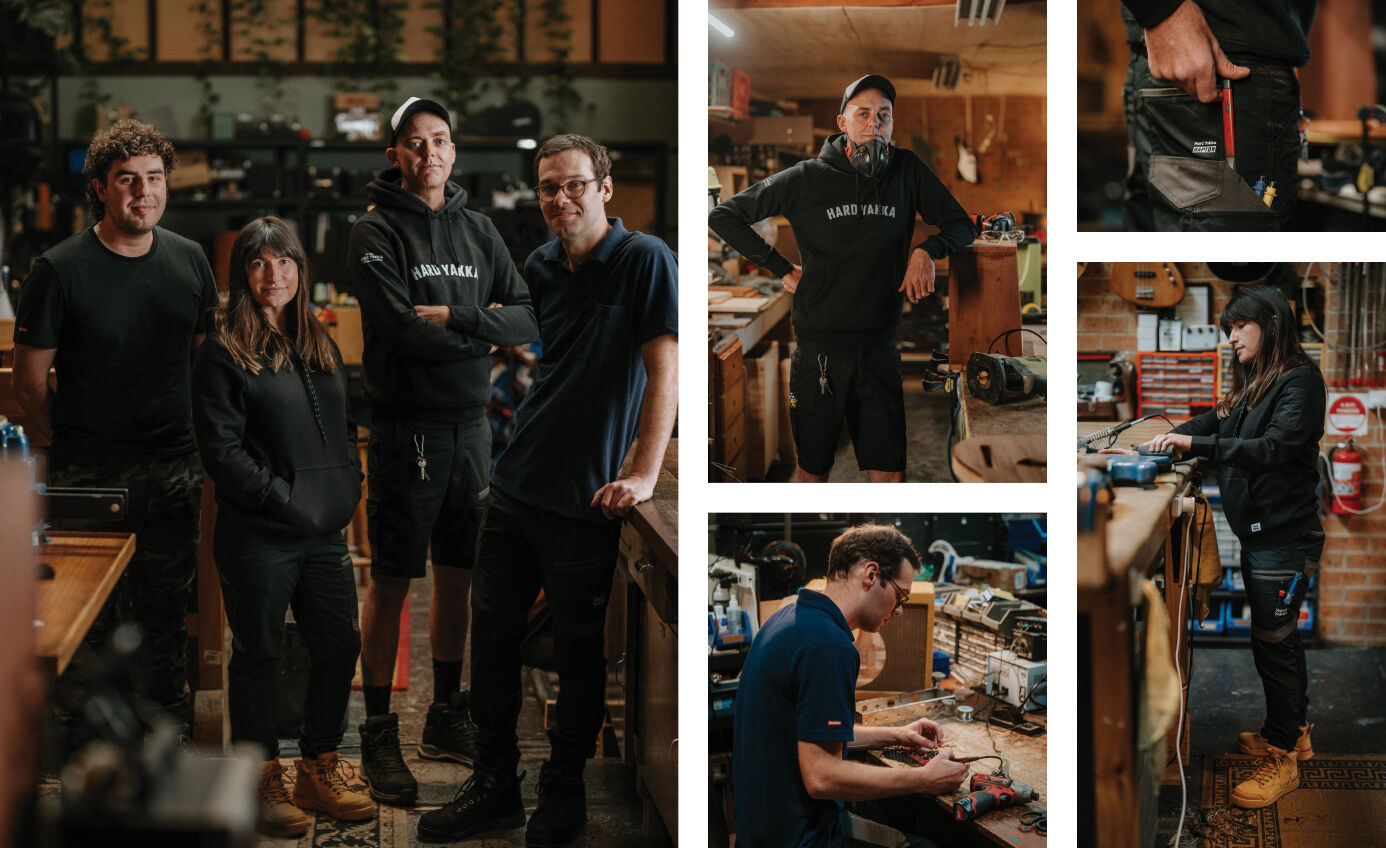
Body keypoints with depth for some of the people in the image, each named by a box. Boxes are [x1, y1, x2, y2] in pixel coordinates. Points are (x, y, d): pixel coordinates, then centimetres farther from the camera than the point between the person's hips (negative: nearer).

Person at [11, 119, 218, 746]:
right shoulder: (60, 269, -9)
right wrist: (67, 447, -1)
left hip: (175, 470, 4)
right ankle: (78, 747, 13)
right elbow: (30, 377, -3)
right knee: (89, 621, 2)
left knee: (166, 612, 14)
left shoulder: (189, 260, 5)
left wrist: (200, 441, 12)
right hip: (90, 476, -4)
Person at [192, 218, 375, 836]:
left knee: (340, 647, 9)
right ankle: (260, 782, 15)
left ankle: (319, 771, 24)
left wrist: (347, 486, 6)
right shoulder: (223, 354, -6)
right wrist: (285, 498, -16)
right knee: (258, 655, 4)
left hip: (326, 532, 6)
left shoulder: (320, 346, 15)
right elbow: (221, 449, -13)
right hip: (258, 536, -6)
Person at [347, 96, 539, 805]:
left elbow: (528, 321, 2)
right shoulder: (376, 232, -4)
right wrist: (483, 330, -7)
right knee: (392, 581, -2)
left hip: (471, 426, 5)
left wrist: (455, 317, -12)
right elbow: (402, 329, -18)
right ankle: (378, 736, 5)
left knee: (457, 574, 12)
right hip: (407, 426, -5)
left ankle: (446, 720, 24)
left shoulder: (479, 231, 12)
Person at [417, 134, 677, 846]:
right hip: (515, 486, 6)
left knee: (579, 653, 6)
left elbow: (664, 370, -15)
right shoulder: (540, 267, 10)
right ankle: (495, 782, 24)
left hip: (585, 499, -6)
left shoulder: (644, 260, -10)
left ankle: (564, 789, 21)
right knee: (491, 636, 11)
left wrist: (643, 474, -21)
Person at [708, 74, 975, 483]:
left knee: (890, 476, -1)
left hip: (880, 350, 2)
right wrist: (782, 269, -1)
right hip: (820, 350, -2)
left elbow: (962, 225, 13)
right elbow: (724, 216, 2)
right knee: (813, 470, 8)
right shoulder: (808, 179, -3)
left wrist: (927, 250, -7)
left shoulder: (907, 170, 2)